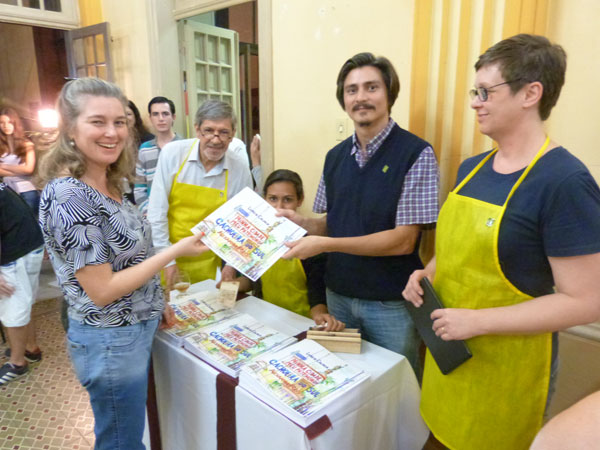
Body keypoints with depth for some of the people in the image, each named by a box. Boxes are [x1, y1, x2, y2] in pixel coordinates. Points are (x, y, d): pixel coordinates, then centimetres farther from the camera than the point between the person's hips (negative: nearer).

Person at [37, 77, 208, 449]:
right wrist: (175, 251, -22)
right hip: (111, 342, -8)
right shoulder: (69, 198, -25)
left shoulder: (107, 184, 1)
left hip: (137, 329, 8)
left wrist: (157, 302, 13)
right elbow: (101, 290, -24)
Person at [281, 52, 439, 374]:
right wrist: (300, 222, -8)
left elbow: (403, 240, -18)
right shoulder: (335, 157, 5)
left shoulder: (416, 154, -13)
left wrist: (325, 244, -23)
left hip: (391, 303, -5)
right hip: (338, 295, 5)